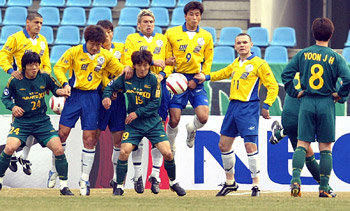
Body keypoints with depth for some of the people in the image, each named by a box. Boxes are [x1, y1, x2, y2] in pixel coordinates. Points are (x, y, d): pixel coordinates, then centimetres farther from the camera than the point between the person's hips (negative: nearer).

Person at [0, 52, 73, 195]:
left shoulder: (45, 77, -2)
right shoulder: (15, 80, -7)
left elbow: (56, 89, 13)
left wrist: (59, 92, -11)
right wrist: (12, 107, -13)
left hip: (42, 121, 2)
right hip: (21, 122, -2)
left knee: (59, 149, -13)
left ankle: (64, 186, 0)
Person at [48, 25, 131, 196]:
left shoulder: (106, 56, 2)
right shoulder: (74, 52, -5)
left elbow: (119, 70, 13)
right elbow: (59, 67, -1)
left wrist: (127, 69, -8)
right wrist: (65, 83, -16)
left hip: (92, 97, 1)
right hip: (74, 94, -1)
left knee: (89, 138, -2)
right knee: (62, 132, -3)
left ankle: (84, 180, 5)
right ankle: (54, 171, 16)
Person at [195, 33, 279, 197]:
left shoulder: (259, 64, -5)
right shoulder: (236, 63, 15)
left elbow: (273, 86, -6)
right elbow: (225, 73, 38)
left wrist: (266, 106, -14)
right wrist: (207, 77, 32)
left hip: (249, 108, -7)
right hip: (233, 106, 7)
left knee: (250, 146, -13)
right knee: (224, 145, 9)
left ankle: (256, 185, -6)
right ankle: (230, 182, 23)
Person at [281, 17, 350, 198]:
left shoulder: (303, 54, 2)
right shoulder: (335, 58, -4)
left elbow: (286, 74, -2)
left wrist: (294, 93, 6)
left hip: (307, 103, 1)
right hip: (326, 104, -1)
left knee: (302, 144, 3)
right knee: (325, 148, 6)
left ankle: (296, 178, -18)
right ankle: (324, 187, 5)